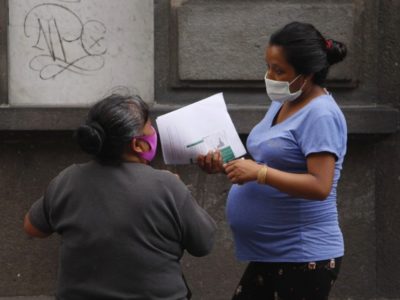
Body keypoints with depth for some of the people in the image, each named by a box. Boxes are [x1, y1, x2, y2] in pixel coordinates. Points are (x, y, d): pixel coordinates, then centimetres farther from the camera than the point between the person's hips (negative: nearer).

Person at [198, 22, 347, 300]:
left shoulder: (320, 115, -17)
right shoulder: (282, 103, 11)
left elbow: (320, 187, -25)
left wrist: (259, 172, -28)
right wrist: (226, 165, 0)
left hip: (304, 256, -9)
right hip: (269, 253, 9)